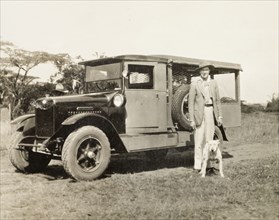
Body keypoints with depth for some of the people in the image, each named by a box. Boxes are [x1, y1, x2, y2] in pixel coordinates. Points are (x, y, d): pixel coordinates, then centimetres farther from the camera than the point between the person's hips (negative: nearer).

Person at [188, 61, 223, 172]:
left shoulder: (213, 83, 11)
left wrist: (219, 116, 8)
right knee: (199, 140, -4)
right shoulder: (194, 85, -1)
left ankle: (208, 165, 15)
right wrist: (192, 120, -8)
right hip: (199, 113, -4)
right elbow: (190, 103, -2)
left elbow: (217, 100, 14)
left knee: (209, 140, 7)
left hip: (210, 112, 4)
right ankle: (197, 166, 1)